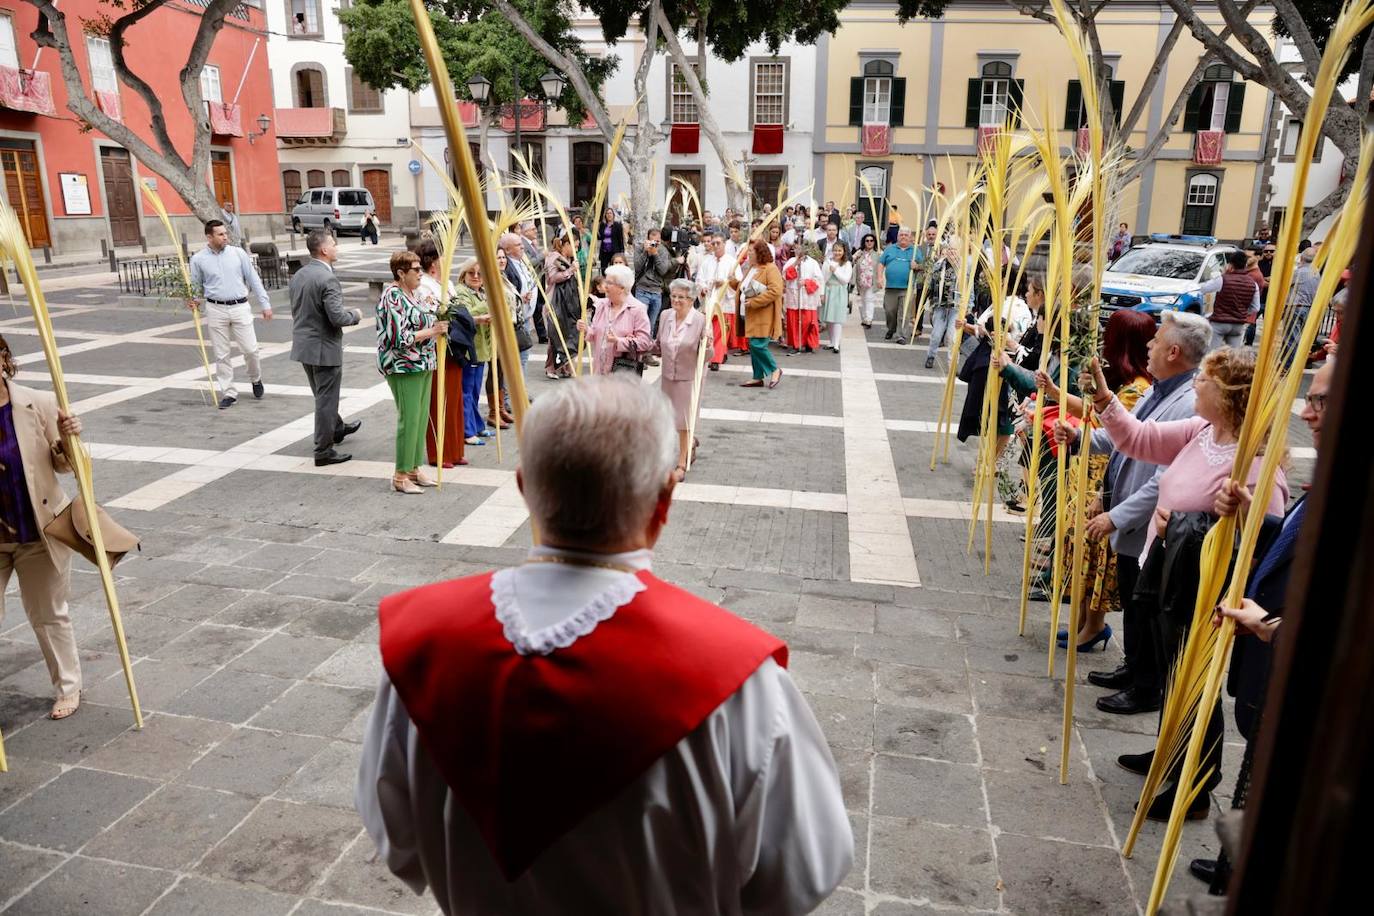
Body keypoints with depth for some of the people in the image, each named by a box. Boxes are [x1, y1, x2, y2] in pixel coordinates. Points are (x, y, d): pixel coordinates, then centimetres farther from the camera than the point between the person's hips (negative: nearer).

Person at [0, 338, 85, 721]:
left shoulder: (39, 404, -10)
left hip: (40, 533, -1)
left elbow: (63, 465, 0)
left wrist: (66, 440, -22)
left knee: (48, 616, 14)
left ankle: (68, 687, 31)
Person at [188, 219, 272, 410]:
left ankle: (256, 380, 27)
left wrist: (265, 304, 2)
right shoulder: (198, 259, 1)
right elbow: (196, 286, 14)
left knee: (250, 349, -1)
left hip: (240, 308, 0)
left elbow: (253, 279, 5)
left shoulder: (238, 253, 2)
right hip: (215, 309, 0)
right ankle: (228, 393, 13)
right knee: (222, 355, 4)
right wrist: (194, 301, -6)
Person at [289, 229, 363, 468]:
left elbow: (296, 310, 13)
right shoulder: (327, 279, -21)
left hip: (303, 345, 9)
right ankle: (324, 451, 9)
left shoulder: (298, 275, 5)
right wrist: (355, 314, -6)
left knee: (323, 395, 25)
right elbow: (337, 318, -24)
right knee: (326, 399, 2)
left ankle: (337, 428, 46)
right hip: (324, 347, -9)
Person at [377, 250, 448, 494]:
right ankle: (400, 476, 3)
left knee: (421, 418, 11)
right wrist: (432, 331, -18)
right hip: (403, 366, -9)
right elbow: (400, 338, -20)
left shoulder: (414, 293, 12)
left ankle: (414, 468, 22)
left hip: (422, 364, 9)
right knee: (409, 420, -6)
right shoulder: (393, 297, -14)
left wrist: (438, 321, 6)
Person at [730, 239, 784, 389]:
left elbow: (775, 291, -22)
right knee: (753, 346, 10)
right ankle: (758, 378, 18)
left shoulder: (771, 269, -12)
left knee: (758, 345, -14)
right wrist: (733, 281, 6)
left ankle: (775, 370, 6)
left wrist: (754, 302, -22)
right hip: (751, 316, 9)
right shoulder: (750, 269, 17)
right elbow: (743, 288, 26)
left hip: (763, 316, -9)